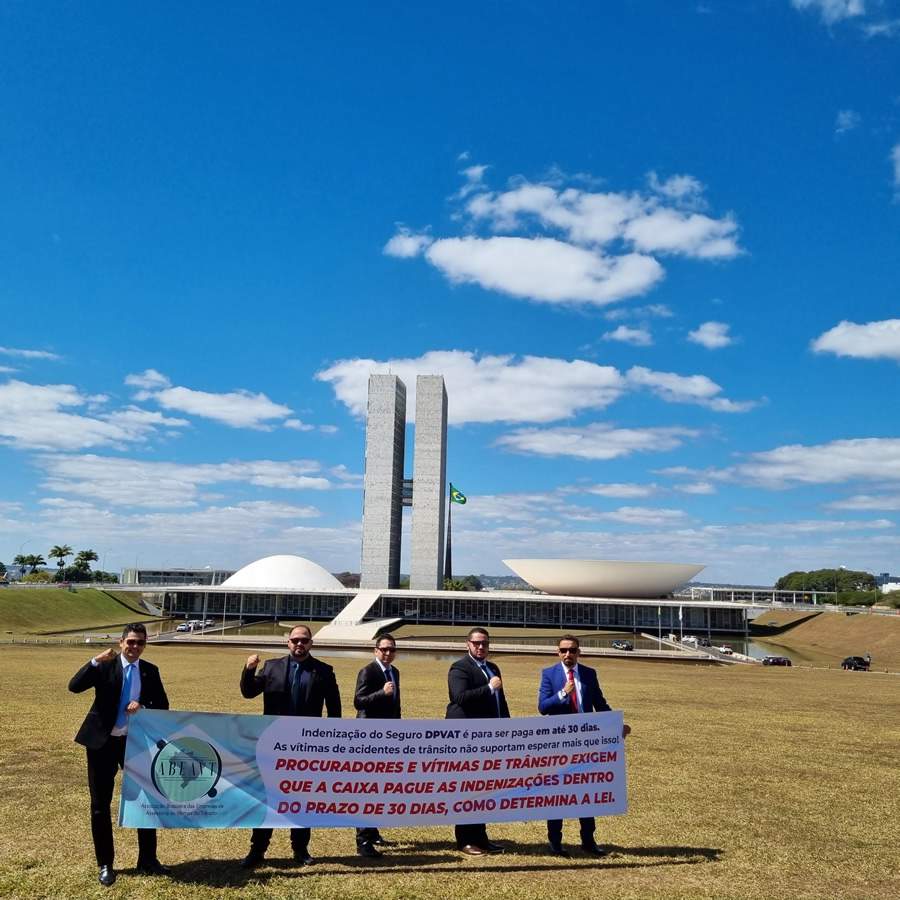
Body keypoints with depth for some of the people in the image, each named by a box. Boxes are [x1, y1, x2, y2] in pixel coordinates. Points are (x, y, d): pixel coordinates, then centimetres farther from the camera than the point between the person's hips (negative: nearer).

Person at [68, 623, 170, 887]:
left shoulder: (150, 671, 2)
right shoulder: (105, 666, -6)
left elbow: (163, 704, 4)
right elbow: (74, 686, -19)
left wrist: (143, 707, -15)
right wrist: (96, 660, -30)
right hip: (102, 742, -2)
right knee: (100, 805, 6)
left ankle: (147, 860, 21)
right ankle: (105, 865, 22)